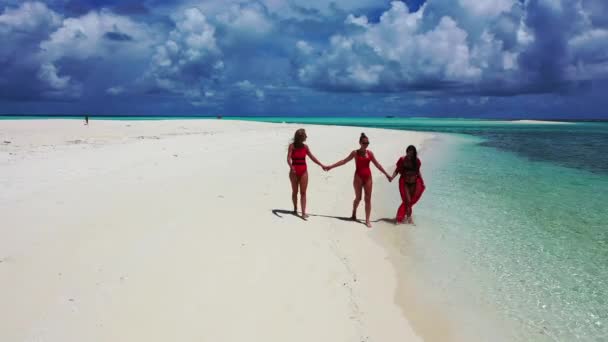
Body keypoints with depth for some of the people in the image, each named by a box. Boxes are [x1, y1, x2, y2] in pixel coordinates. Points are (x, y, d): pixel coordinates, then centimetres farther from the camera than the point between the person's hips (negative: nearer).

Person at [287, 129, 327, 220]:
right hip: (294, 171, -2)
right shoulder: (292, 146, -6)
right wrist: (291, 167, -32)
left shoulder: (305, 146, 5)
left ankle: (303, 213, -7)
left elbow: (312, 157, 11)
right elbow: (288, 158, -15)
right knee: (295, 191, 10)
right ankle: (295, 209, 29)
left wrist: (321, 165, 8)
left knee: (303, 192, -3)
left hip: (303, 171, 3)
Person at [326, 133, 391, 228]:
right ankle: (354, 214, 33)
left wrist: (386, 174, 10)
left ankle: (367, 220, 5)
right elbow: (344, 161, -4)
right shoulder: (355, 153, -4)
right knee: (358, 198, 6)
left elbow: (377, 164, 10)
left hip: (368, 177, 3)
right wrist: (331, 166, -8)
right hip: (358, 177, -3)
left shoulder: (370, 153, 4)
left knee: (368, 199, 0)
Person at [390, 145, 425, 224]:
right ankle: (409, 216, 7)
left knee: (411, 201, 7)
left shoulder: (416, 161, -1)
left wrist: (422, 182, 11)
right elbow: (397, 170, -8)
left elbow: (418, 172, 11)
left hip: (413, 183, 4)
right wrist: (392, 177, -25)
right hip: (405, 182, -4)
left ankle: (401, 216, 23)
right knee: (408, 200, -8)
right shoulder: (402, 160, -10)